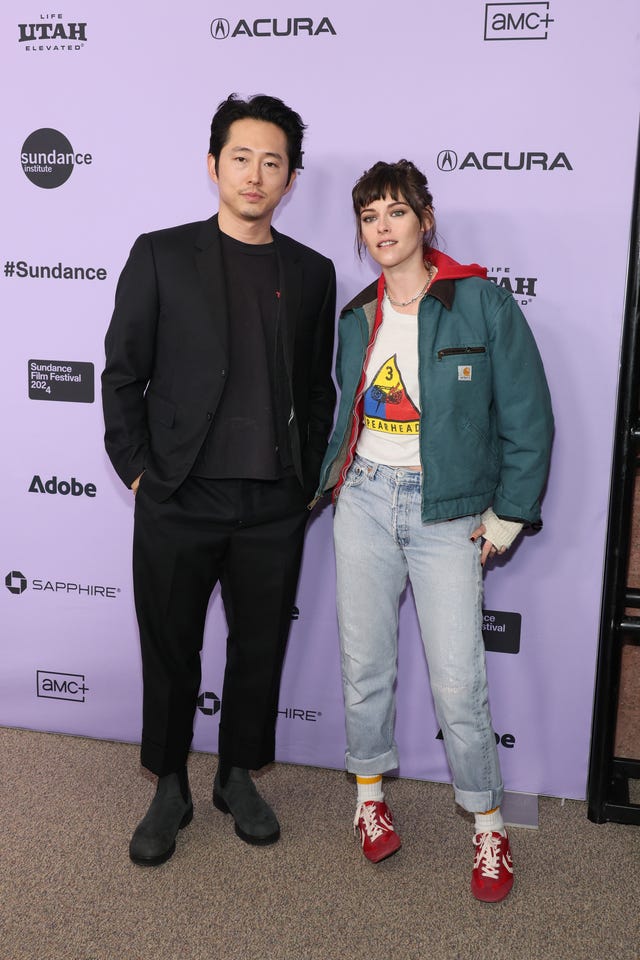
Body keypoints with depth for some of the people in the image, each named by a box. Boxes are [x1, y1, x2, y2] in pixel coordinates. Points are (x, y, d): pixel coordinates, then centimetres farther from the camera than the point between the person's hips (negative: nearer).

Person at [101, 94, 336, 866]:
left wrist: (307, 480, 7)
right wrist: (137, 472, -3)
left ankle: (238, 778, 34)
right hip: (178, 503, -2)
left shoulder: (311, 273, 7)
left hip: (274, 508, 2)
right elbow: (122, 374, 0)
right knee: (170, 654, 10)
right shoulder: (161, 255, 0)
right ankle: (170, 790, 30)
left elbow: (317, 391, 12)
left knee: (259, 651, 12)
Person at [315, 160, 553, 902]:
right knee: (365, 662, 11)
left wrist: (509, 513, -5)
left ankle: (488, 824, 18)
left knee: (457, 681, -4)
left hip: (446, 508, -4)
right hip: (365, 499, 4)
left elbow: (526, 416, -5)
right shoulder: (358, 316, 8)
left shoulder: (482, 303, -6)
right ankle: (370, 792, 32)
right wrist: (330, 480, 11)